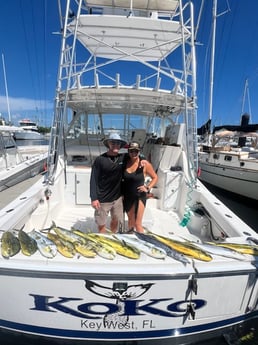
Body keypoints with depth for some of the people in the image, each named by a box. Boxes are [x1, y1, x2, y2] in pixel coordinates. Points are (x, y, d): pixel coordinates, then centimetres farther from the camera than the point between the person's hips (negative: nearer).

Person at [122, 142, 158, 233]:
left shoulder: (145, 164, -13)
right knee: (130, 221, 23)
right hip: (126, 196, 4)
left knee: (138, 224, -1)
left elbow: (155, 177, -1)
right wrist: (121, 193, 0)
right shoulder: (124, 163, -4)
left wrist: (148, 188, -13)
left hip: (139, 196, -4)